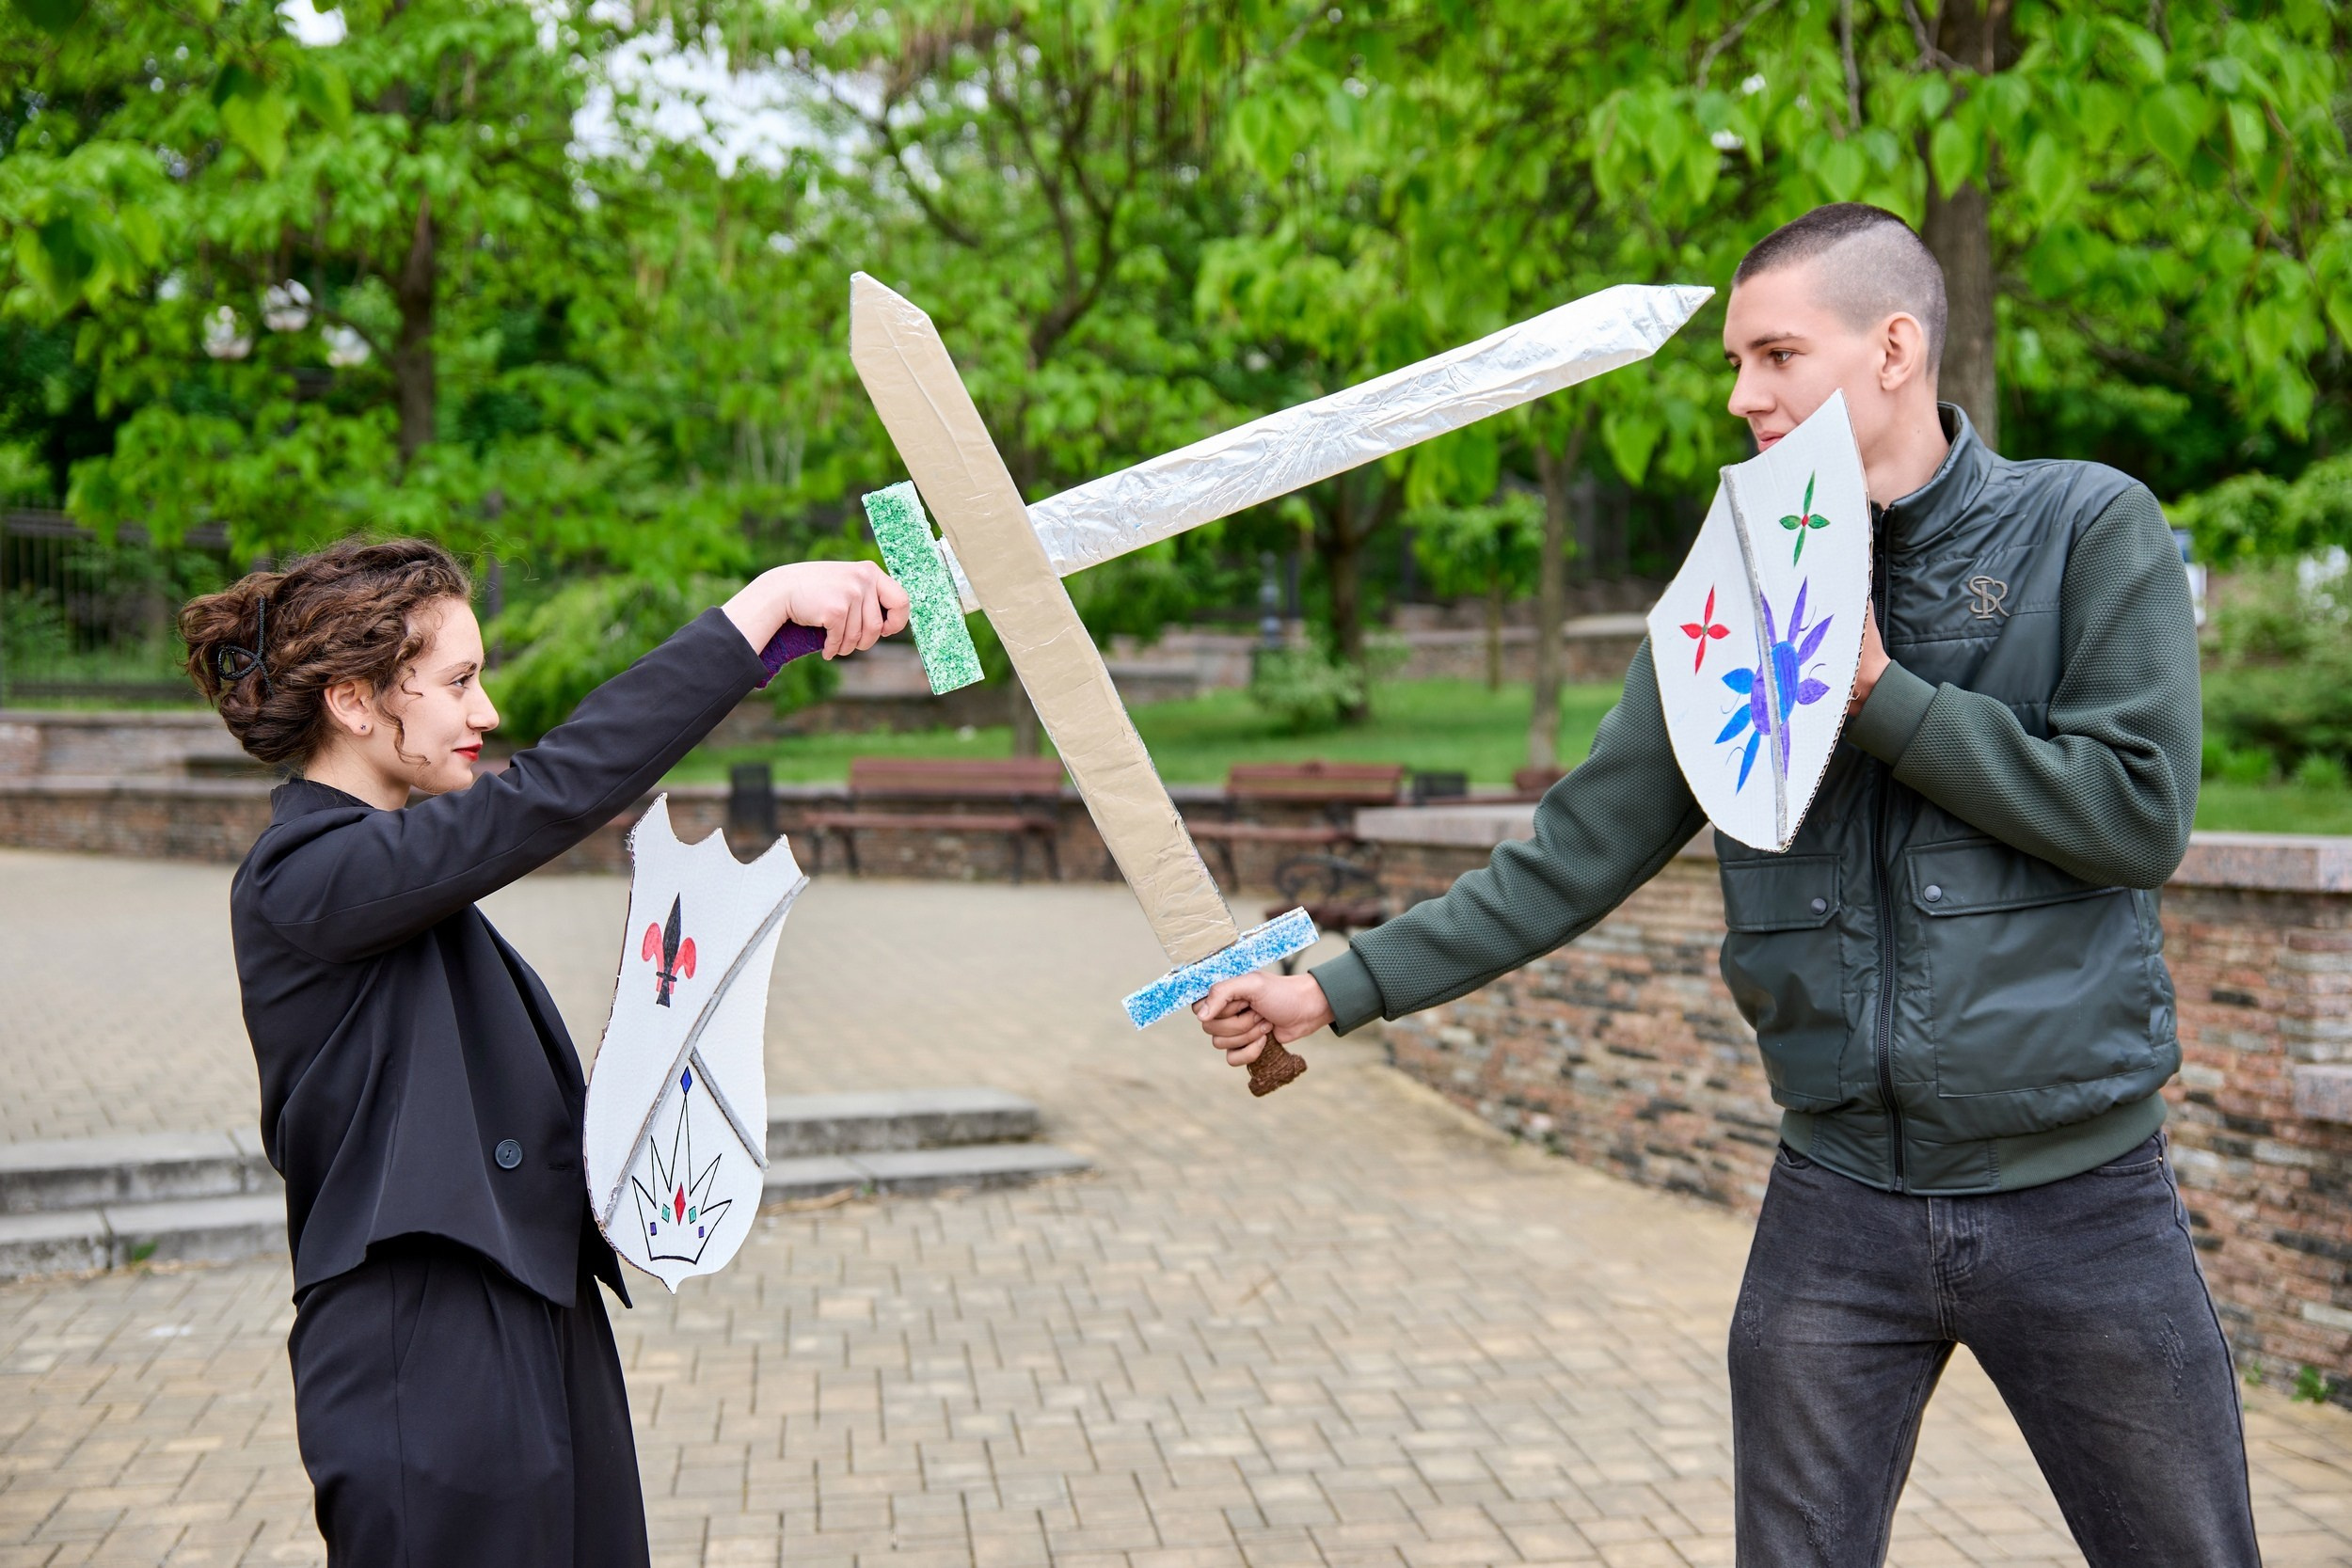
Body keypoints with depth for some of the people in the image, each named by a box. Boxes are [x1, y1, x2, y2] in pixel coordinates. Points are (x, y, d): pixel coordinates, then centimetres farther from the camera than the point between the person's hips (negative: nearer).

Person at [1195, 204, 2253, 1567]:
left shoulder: (2090, 531, -4)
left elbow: (2140, 817, -12)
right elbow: (1575, 859, 2)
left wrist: (1880, 694, -16)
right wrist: (1342, 990, -4)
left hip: (2081, 1194, -2)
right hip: (1841, 1200, 2)